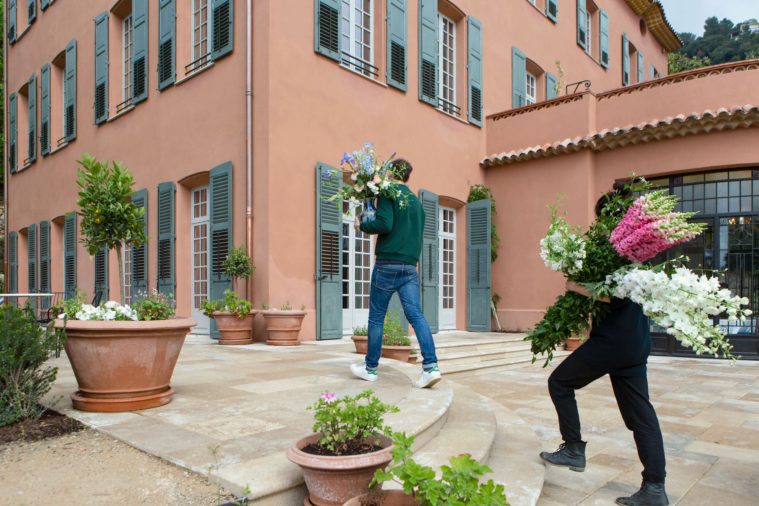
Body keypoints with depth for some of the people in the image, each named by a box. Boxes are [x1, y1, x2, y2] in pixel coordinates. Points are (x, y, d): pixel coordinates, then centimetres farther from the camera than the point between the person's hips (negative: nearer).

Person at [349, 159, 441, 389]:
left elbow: (384, 224, -17)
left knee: (376, 317, 5)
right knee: (416, 314, 0)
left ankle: (370, 368, 17)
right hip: (410, 267, 6)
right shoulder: (416, 201, 17)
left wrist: (362, 225, -1)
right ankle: (430, 366, -12)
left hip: (387, 264, -5)